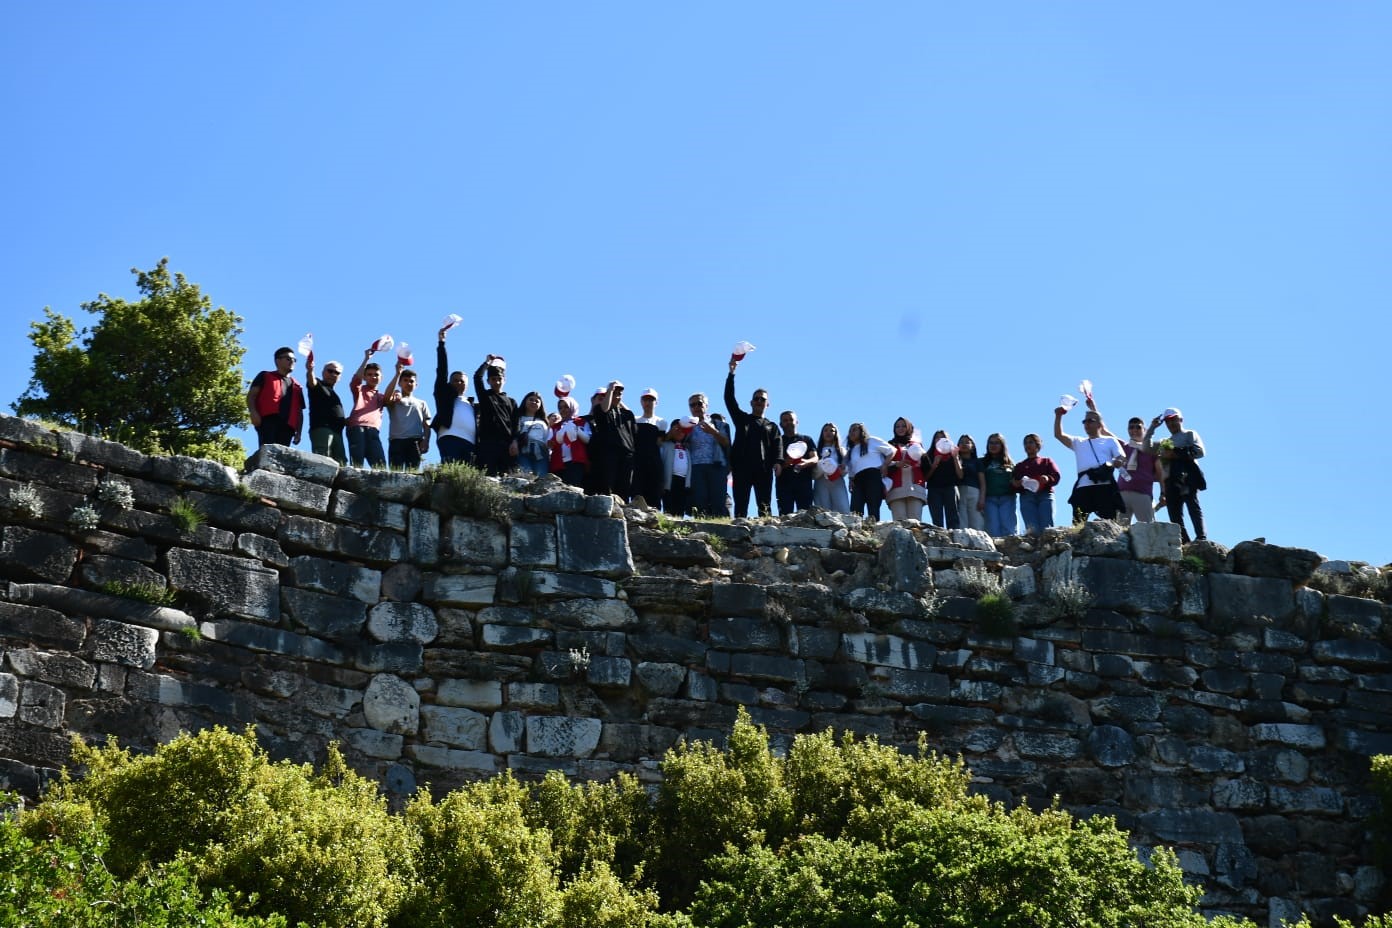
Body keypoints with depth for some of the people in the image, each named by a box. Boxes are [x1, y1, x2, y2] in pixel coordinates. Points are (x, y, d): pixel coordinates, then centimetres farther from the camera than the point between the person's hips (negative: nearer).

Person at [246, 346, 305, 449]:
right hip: (268, 421, -4)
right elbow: (251, 395, 8)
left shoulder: (297, 386, 29)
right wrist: (253, 412, -11)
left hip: (287, 426, 4)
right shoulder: (265, 376, 18)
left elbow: (299, 412, 26)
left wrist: (298, 432, 15)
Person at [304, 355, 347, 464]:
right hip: (321, 428, -8)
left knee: (340, 463, 1)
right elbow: (311, 381, -17)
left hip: (337, 431, 8)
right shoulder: (318, 385, 8)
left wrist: (346, 420, 16)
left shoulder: (334, 393, 31)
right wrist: (310, 371, -38)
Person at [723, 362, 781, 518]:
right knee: (740, 506, -7)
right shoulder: (741, 419, 21)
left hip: (763, 470, 0)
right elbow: (729, 398, 11)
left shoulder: (772, 427, 22)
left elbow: (777, 448, 8)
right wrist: (731, 373, 3)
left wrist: (777, 463, -14)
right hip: (741, 468, 0)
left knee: (764, 507, -6)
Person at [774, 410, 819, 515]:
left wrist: (806, 462, -16)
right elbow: (774, 464, 10)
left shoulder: (806, 440, 19)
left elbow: (815, 459, 7)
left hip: (804, 483, 0)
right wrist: (784, 464, -13)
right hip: (784, 483, 0)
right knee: (785, 515, -11)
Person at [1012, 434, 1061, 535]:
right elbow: (1013, 485, 19)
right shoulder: (1019, 466, 31)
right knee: (1033, 529, -20)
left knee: (1046, 528, -21)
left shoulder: (1046, 461, 26)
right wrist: (1015, 484, -6)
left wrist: (1048, 479, -14)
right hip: (1027, 496, 1)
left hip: (1045, 495, -1)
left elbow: (1056, 477, 9)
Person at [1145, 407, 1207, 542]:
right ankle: (1183, 542, -8)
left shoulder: (1190, 434, 14)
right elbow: (1146, 447, 21)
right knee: (1174, 514, -4)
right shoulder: (1165, 442, 30)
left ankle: (1201, 538, -24)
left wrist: (1176, 453, -9)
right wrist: (1152, 428, 17)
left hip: (1187, 476, -6)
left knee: (1193, 507, -17)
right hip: (1171, 481, 6)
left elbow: (1199, 451, -2)